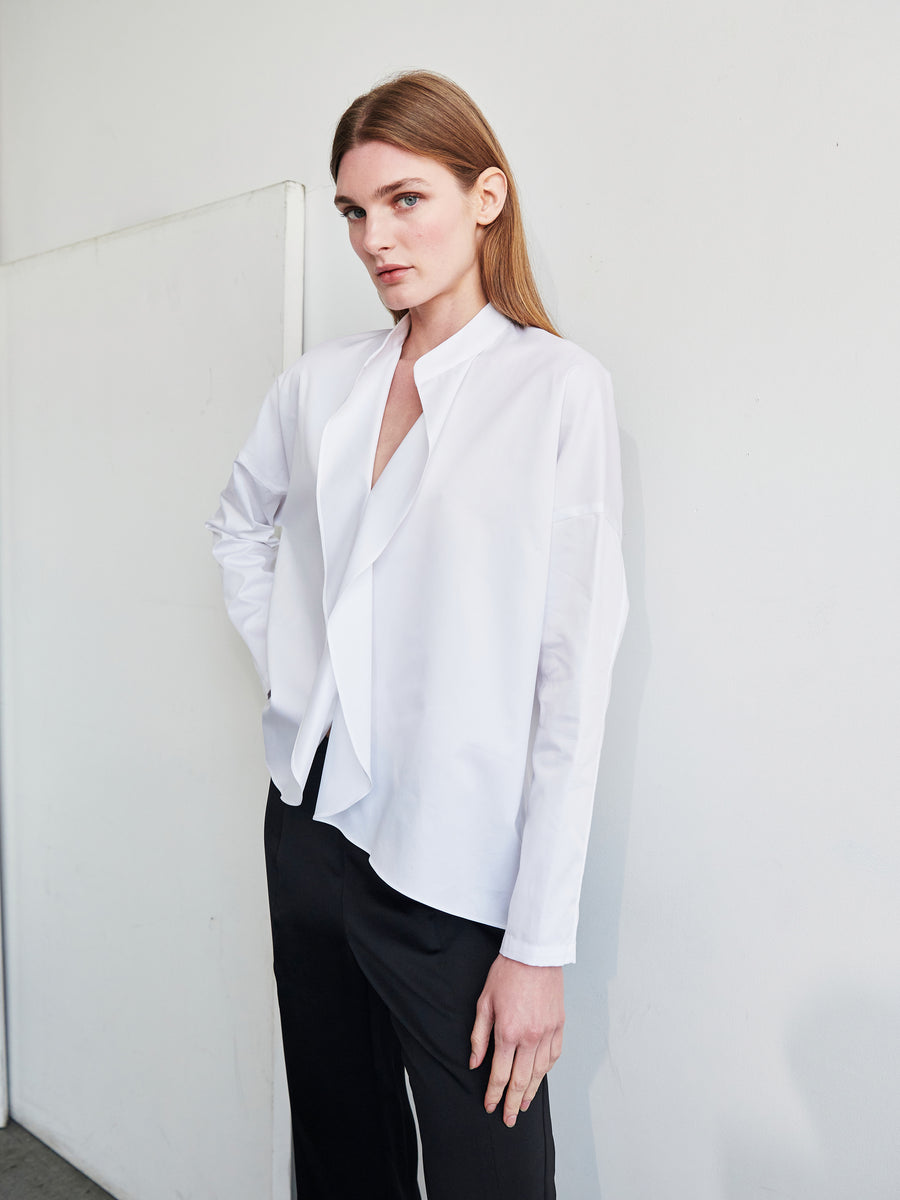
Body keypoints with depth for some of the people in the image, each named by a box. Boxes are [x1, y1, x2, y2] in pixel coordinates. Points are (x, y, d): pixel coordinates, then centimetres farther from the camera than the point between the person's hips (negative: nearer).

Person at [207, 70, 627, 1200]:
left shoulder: (559, 387, -10)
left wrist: (541, 941, -14)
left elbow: (574, 674, -14)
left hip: (455, 860, -4)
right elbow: (241, 524, 23)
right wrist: (282, 661, 8)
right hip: (311, 819, 5)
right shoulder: (319, 382, 4)